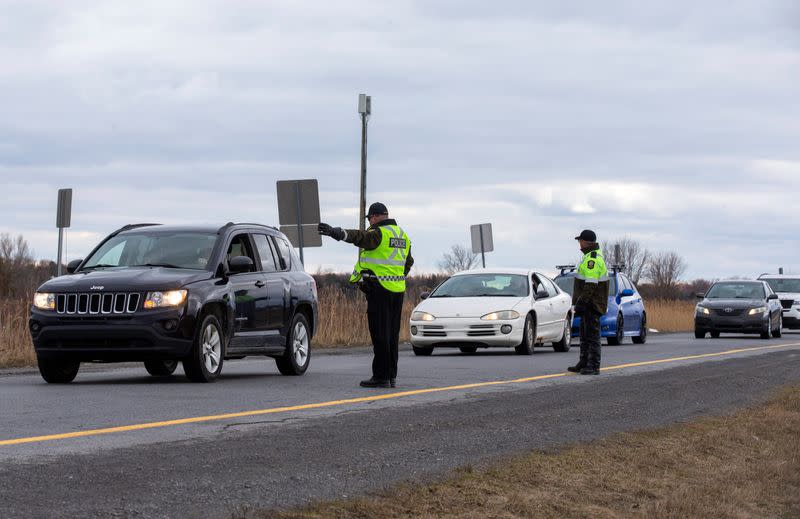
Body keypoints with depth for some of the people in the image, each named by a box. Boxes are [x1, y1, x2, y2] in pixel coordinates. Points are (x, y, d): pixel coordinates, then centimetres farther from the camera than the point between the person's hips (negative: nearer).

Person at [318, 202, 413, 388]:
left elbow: (360, 237, -30)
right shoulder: (402, 235, 16)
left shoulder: (378, 234, -11)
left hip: (379, 290, -8)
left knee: (379, 334, -6)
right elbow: (408, 262, 26)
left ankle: (381, 376, -7)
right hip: (397, 290, 8)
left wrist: (336, 232, -42)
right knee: (392, 334, 13)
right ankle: (392, 375, 15)